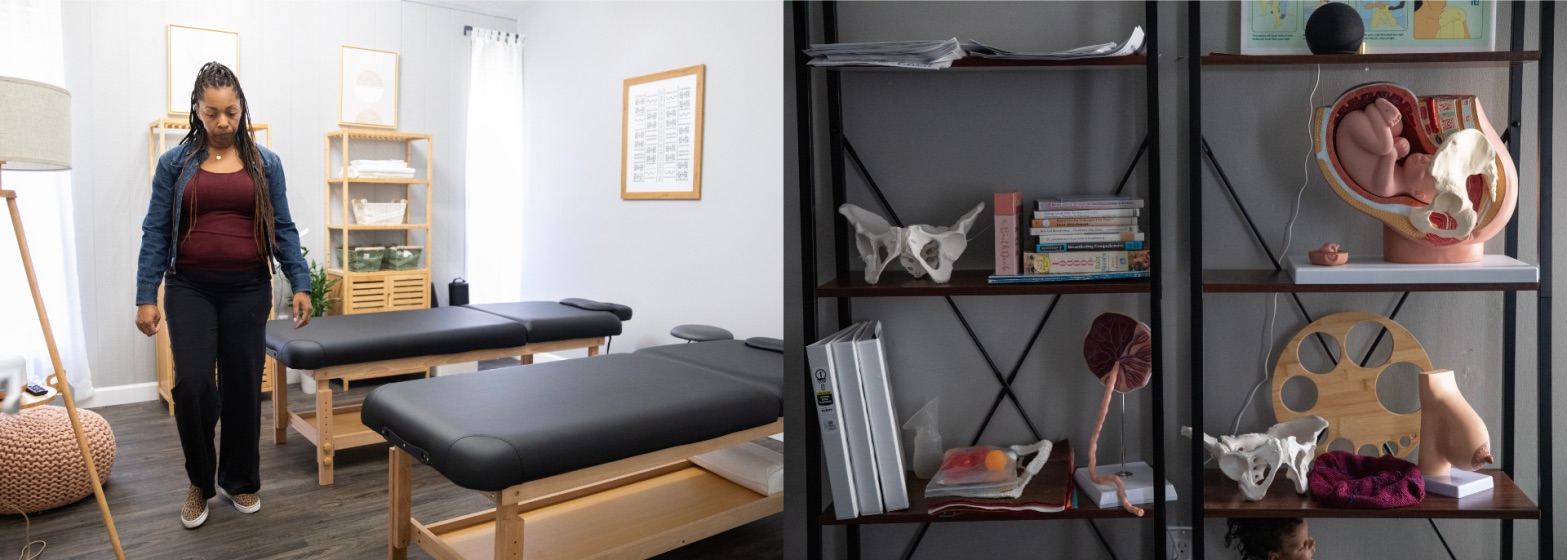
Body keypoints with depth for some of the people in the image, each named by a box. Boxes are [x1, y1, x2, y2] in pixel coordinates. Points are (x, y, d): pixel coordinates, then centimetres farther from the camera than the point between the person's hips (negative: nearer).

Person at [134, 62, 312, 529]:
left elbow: (282, 229, 5)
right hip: (190, 289, -1)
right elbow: (156, 232, 2)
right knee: (192, 384, -11)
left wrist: (300, 284, -3)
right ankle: (200, 480, 13)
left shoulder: (265, 163, 5)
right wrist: (146, 297, -4)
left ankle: (240, 480, 24)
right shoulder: (175, 163, 3)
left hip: (247, 290, 1)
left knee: (243, 387, 6)